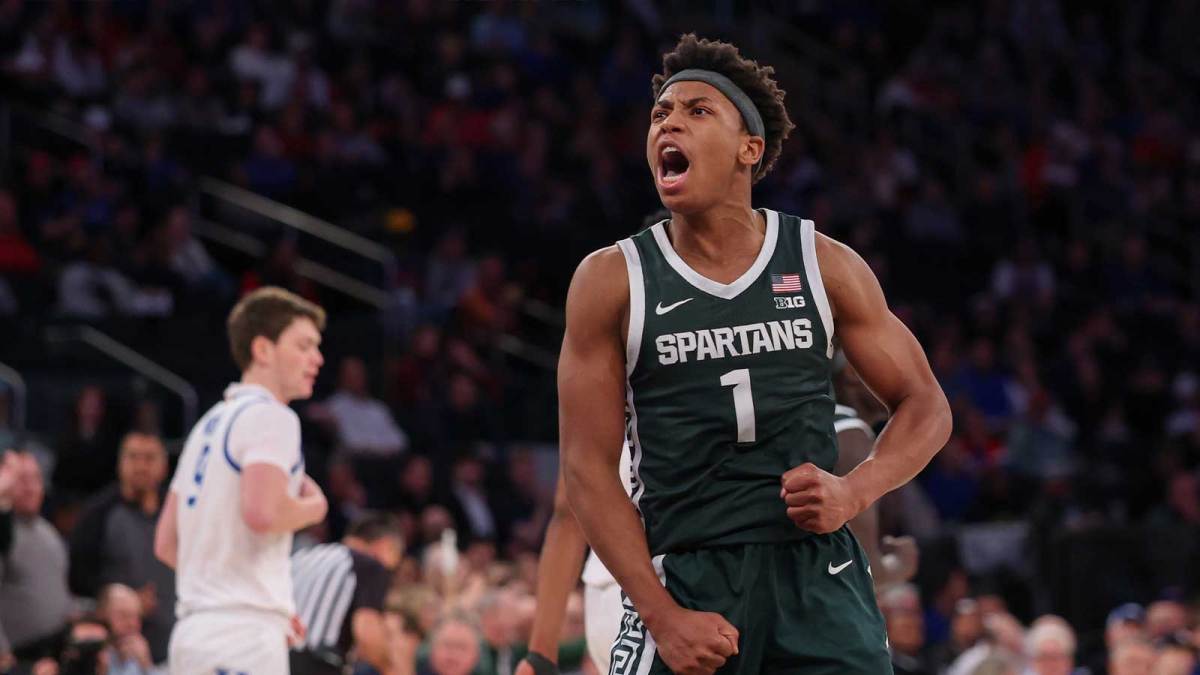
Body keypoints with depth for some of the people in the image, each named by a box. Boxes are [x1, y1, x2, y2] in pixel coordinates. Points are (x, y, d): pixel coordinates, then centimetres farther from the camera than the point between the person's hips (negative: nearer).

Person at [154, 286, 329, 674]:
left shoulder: (210, 424, 22)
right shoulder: (270, 417, -7)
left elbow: (166, 543, 22)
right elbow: (263, 511, -24)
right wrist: (314, 507, -3)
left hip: (192, 633, 9)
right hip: (244, 633, -9)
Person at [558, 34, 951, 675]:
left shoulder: (824, 265, 5)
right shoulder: (611, 281, 1)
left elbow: (925, 405, 11)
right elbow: (588, 466, -2)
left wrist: (853, 492, -9)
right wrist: (662, 616, -11)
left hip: (817, 575, 1)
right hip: (682, 579, -1)